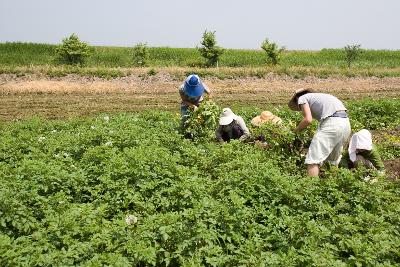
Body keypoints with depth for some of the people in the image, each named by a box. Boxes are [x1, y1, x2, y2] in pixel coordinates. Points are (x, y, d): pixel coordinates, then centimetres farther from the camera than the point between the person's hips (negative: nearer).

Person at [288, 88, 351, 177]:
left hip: (332, 122, -9)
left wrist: (297, 129, 12)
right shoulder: (318, 96, 32)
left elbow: (308, 119, -5)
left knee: (313, 159, -7)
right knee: (334, 159, 23)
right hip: (346, 123, 9)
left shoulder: (302, 98, 10)